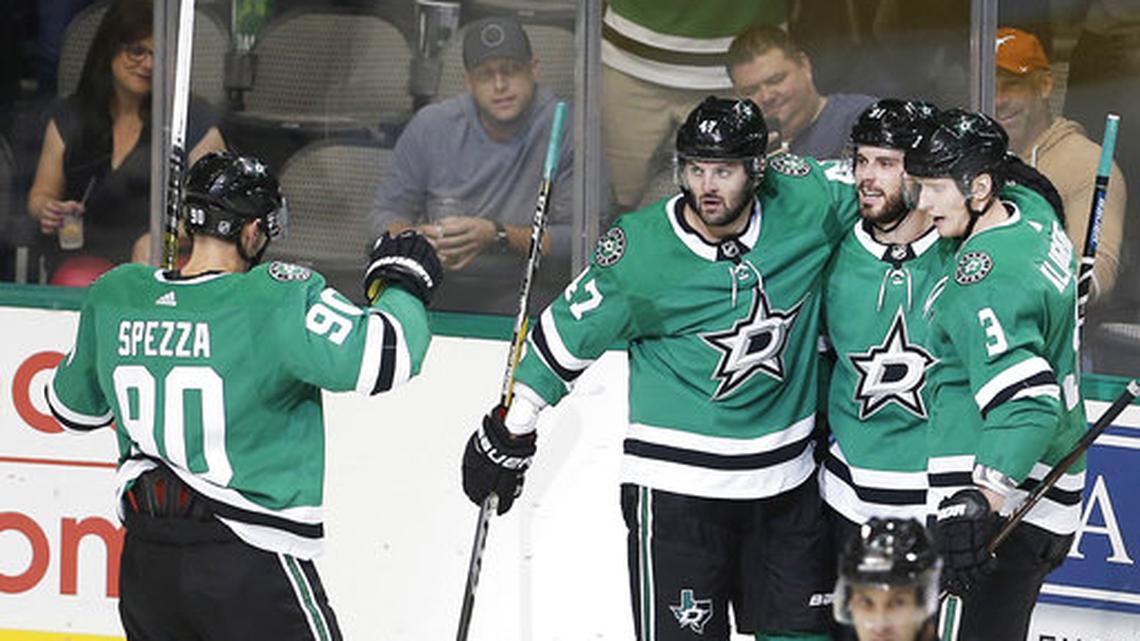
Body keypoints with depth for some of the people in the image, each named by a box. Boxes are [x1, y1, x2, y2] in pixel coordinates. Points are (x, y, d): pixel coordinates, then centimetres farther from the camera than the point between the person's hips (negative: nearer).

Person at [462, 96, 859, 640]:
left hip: (786, 480, 4)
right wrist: (510, 429, 4)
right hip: (676, 484, -4)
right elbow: (568, 332, -2)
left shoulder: (803, 205, -7)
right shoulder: (640, 252, -13)